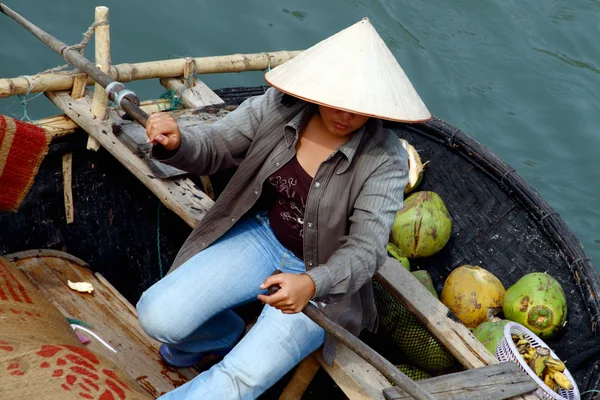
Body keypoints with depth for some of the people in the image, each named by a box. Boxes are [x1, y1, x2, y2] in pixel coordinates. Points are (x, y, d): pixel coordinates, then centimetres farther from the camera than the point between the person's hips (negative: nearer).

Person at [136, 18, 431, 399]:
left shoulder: (385, 158, -21)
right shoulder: (278, 109, -12)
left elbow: (365, 250, -23)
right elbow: (212, 149, -3)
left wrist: (311, 283, -43)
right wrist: (175, 143, -28)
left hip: (323, 277, -3)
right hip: (260, 237, 4)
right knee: (158, 315, -12)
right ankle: (227, 336, 22)